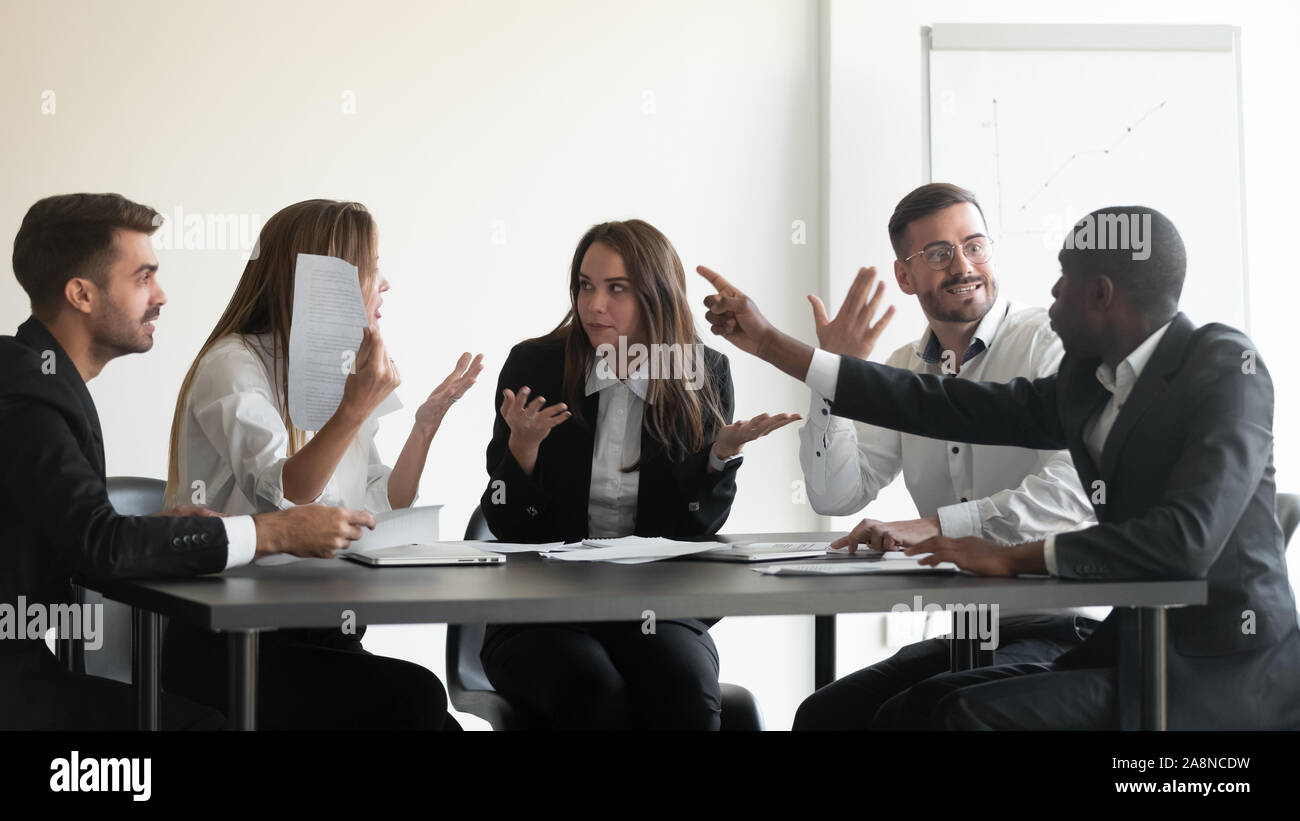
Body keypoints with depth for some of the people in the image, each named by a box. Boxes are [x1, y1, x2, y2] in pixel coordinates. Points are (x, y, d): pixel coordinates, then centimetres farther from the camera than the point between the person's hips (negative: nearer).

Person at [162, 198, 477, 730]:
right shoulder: (234, 366, -6)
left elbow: (381, 513, 14)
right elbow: (281, 498, -19)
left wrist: (427, 421, 6)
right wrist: (355, 409, -28)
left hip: (321, 635, 7)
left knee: (429, 712, -21)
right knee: (413, 697, -29)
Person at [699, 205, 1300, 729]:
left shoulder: (1224, 367, -14)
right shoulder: (1086, 382, 9)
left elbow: (1188, 538, -26)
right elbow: (951, 407, 10)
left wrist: (1012, 556, -20)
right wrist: (771, 344, 11)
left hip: (1224, 672, -8)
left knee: (975, 716, -23)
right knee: (909, 711, -3)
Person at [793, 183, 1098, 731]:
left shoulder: (1051, 343, -8)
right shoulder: (902, 372, 13)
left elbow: (1075, 488, -22)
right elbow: (836, 496, 6)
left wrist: (939, 525, -28)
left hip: (1063, 629, -7)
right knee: (822, 715, -6)